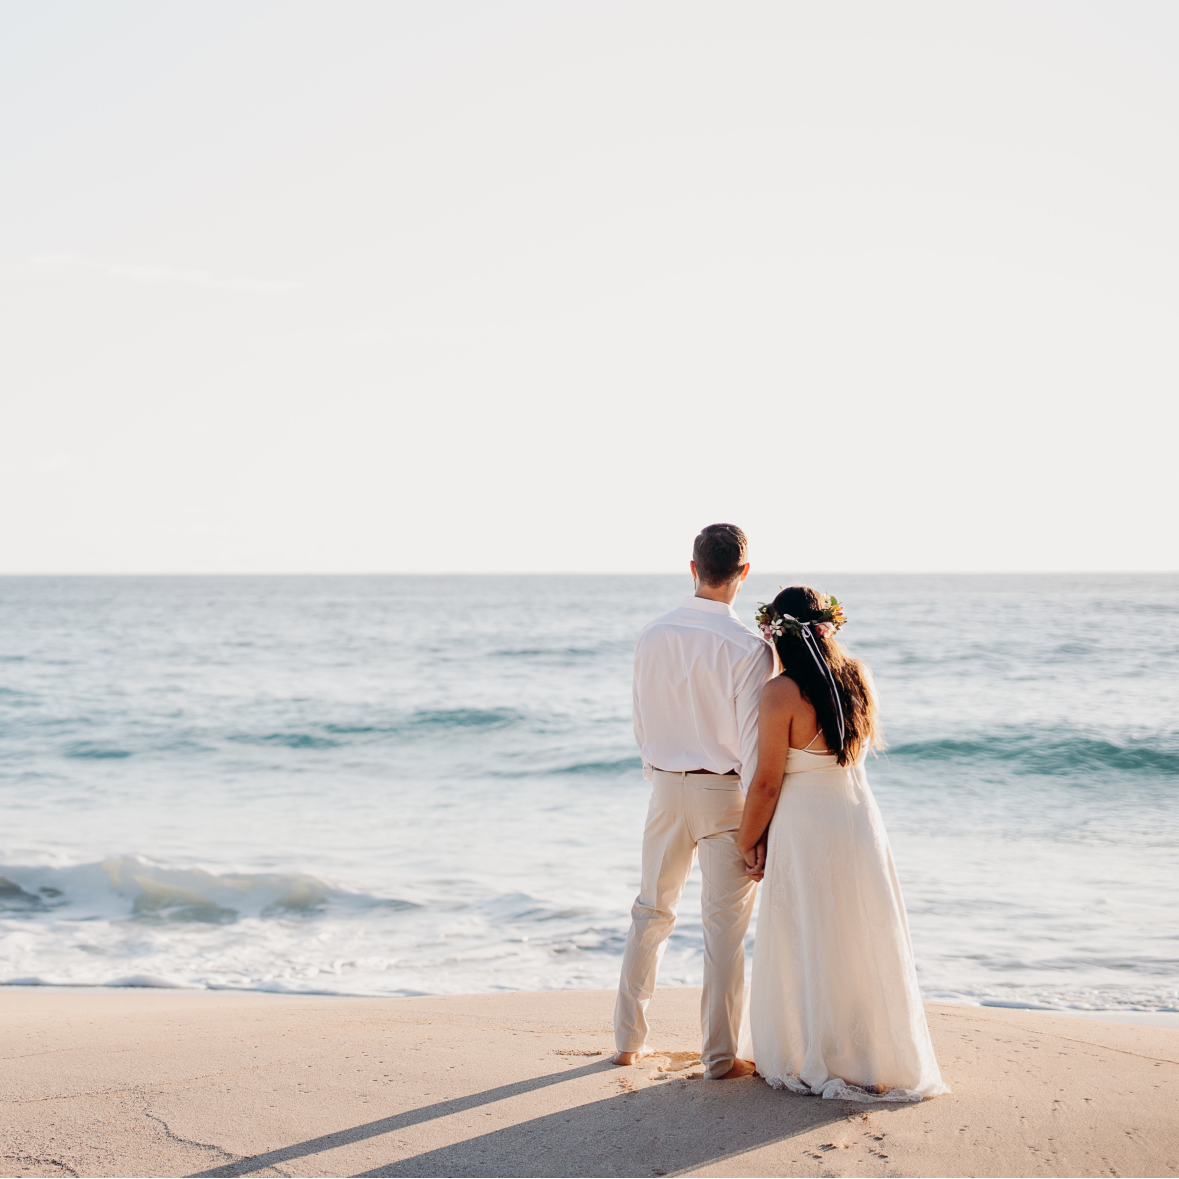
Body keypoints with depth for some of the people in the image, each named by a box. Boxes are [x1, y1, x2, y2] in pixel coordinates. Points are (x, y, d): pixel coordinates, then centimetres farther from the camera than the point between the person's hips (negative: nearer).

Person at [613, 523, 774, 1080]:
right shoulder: (749, 648, -17)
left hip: (666, 788, 4)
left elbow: (641, 724, 7)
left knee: (651, 911, 17)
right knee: (725, 925, 4)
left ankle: (629, 1039, 24)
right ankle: (719, 1055, 9)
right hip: (724, 791, -4)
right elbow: (753, 741, -16)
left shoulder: (651, 636, -2)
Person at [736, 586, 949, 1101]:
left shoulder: (781, 694, -16)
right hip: (861, 820, 6)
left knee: (806, 948, 6)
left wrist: (747, 844, -2)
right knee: (863, 942, 14)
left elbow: (766, 783, -12)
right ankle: (876, 1058, 23)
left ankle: (811, 1061, 14)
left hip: (805, 828, -6)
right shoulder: (860, 679, 2)